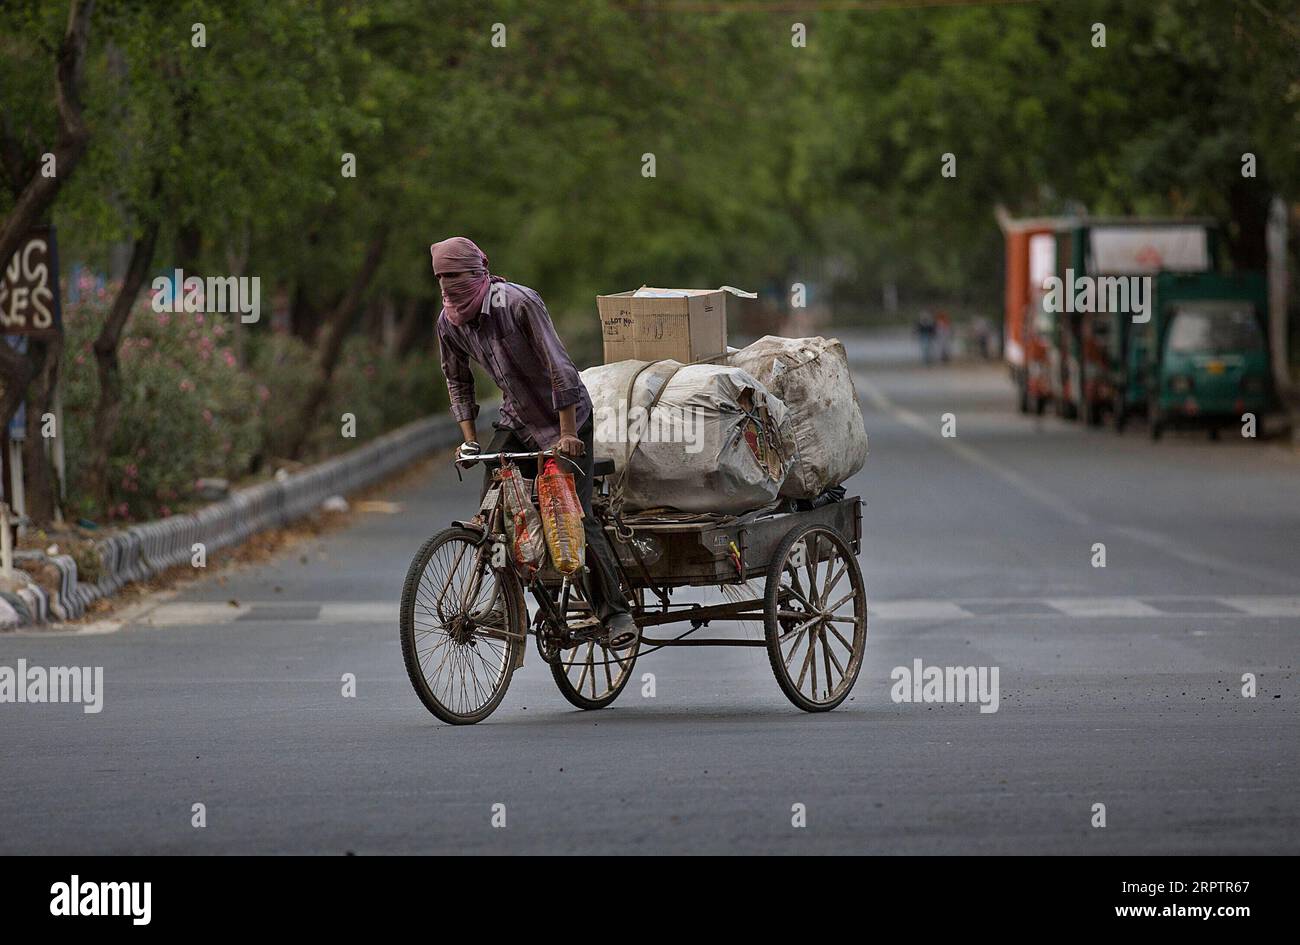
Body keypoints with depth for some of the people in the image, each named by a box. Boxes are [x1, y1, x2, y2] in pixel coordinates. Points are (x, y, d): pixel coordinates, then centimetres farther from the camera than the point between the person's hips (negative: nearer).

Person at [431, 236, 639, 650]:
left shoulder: (518, 303, -25)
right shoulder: (449, 322, -5)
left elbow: (559, 367, -25)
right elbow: (458, 382, 10)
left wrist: (568, 433, -26)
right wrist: (470, 440, 3)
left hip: (564, 417, -6)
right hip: (516, 418, 6)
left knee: (575, 514, -12)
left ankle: (615, 613, -7)